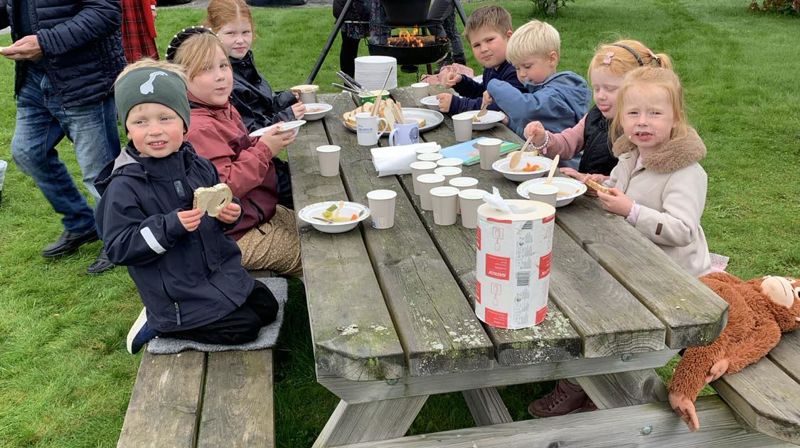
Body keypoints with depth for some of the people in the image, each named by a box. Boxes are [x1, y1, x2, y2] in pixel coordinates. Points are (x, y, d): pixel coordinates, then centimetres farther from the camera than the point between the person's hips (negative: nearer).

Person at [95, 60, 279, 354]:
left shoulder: (198, 165, -1)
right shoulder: (124, 186, -19)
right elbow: (119, 248, -19)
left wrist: (229, 215, -8)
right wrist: (171, 226, -31)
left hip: (221, 271, 7)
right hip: (177, 293, -7)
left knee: (267, 308, 13)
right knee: (243, 328, -9)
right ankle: (160, 324, 8)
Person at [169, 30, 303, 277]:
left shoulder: (225, 110, 8)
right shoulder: (199, 128, -24)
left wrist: (269, 141, 3)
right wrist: (264, 149, -24)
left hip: (262, 212, 10)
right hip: (238, 235, -10)